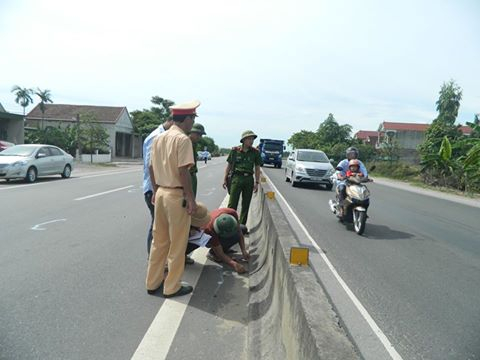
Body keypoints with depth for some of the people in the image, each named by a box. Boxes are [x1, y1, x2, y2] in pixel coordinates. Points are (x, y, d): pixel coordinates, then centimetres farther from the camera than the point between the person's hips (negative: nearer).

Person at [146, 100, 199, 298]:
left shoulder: (159, 138, 9)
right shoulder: (183, 139, -15)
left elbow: (151, 167, 12)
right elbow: (183, 172, -19)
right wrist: (191, 199, -14)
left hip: (160, 192, 8)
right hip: (177, 195, -8)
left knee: (159, 241, 17)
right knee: (177, 244, 5)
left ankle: (153, 283, 28)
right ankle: (172, 287, 17)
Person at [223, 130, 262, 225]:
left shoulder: (255, 152, 4)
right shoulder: (235, 150, 0)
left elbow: (257, 168, 8)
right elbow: (229, 165, 6)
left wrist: (257, 182, 3)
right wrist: (225, 179, 4)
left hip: (249, 179, 2)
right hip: (237, 178, -2)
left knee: (246, 205, 8)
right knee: (232, 204, -5)